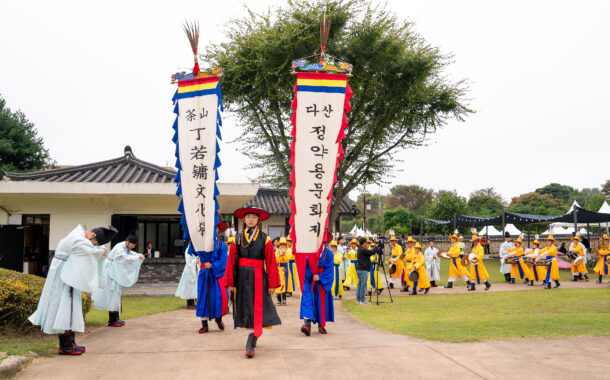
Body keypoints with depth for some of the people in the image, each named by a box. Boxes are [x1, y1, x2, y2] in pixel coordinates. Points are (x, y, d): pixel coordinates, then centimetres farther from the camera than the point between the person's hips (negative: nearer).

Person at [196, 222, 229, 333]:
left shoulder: (222, 245, 3)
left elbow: (223, 261, -4)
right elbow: (194, 251, -3)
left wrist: (212, 265, -17)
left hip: (217, 274, -2)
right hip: (204, 274, 2)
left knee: (222, 297, -11)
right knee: (203, 297, 2)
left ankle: (218, 318, 18)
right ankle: (204, 325, 12)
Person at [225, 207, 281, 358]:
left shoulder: (265, 239, 0)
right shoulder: (237, 239, 6)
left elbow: (271, 262, -2)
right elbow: (231, 262, 5)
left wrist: (272, 284, -6)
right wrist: (230, 283, 0)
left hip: (258, 279, -3)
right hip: (241, 278, 3)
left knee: (257, 311, -7)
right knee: (245, 309, 11)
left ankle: (250, 345, -5)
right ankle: (253, 338, 27)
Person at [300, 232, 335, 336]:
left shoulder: (328, 253, 1)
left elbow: (329, 269, -5)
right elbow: (306, 266, -4)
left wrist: (319, 277, -15)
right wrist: (312, 275, -19)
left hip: (322, 282, 1)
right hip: (310, 281, -1)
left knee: (322, 302, 5)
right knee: (308, 300, -14)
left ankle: (321, 325, 18)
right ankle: (307, 323, -24)